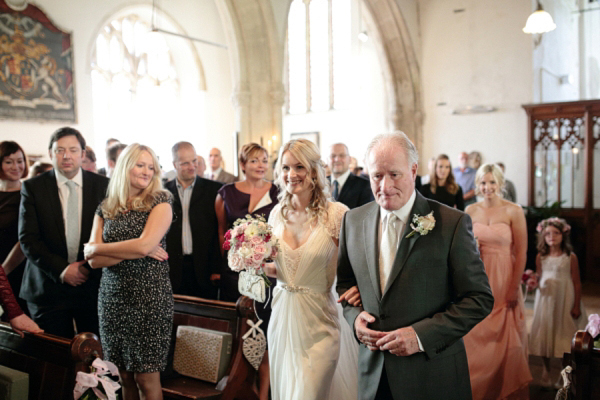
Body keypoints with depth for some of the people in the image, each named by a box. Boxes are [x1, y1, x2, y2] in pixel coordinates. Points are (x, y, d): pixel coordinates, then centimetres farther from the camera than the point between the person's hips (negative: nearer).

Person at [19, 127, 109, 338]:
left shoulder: (102, 185, 3)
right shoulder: (32, 187, 1)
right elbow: (27, 239, -4)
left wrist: (91, 266, -8)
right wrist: (61, 269, -11)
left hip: (93, 285, 1)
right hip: (49, 287, 0)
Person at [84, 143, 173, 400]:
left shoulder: (160, 202, -1)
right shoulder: (105, 209, 9)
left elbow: (145, 244, -15)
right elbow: (94, 261, 0)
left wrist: (98, 248, -3)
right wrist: (135, 250, -11)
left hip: (149, 297, -4)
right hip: (112, 299, 4)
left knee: (146, 379, 0)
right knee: (123, 377, 10)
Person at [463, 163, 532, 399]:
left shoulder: (514, 211, -5)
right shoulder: (470, 211, 5)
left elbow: (521, 252, -6)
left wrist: (515, 287, -9)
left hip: (504, 280, -2)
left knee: (505, 338, 6)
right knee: (475, 336, 7)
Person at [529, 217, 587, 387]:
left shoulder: (570, 257, -8)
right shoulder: (541, 257, 2)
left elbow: (576, 283, -5)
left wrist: (576, 306, -7)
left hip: (565, 300, -3)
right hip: (546, 298, 3)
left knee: (564, 334, 4)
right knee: (545, 334, 8)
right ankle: (545, 372, 24)